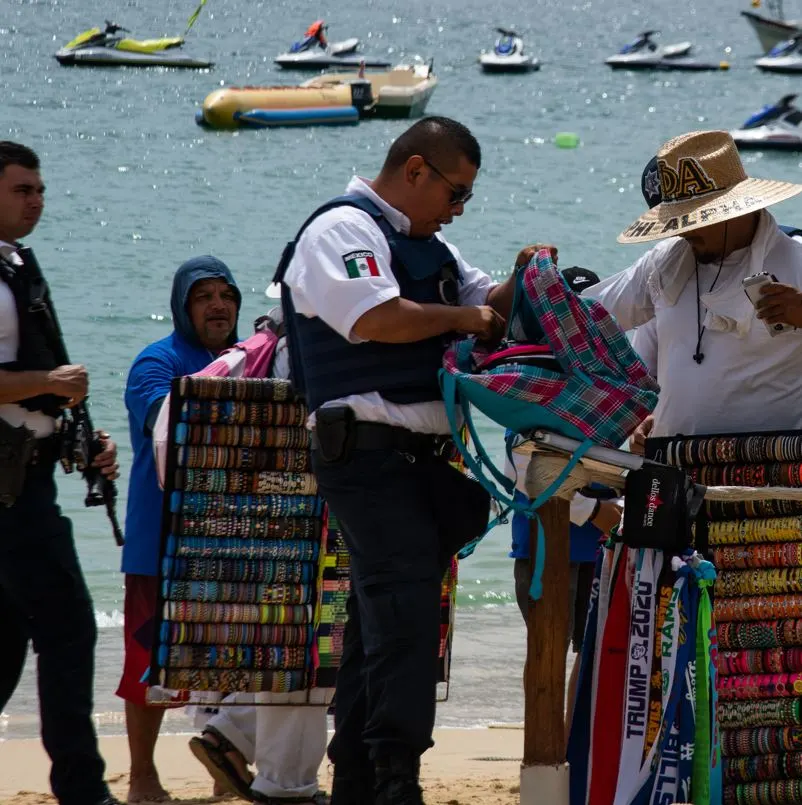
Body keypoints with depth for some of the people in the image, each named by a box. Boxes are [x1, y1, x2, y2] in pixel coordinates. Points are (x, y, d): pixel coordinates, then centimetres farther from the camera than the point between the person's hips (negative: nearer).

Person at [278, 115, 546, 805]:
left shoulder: (425, 245, 23)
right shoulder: (343, 230, -7)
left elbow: (486, 305, 27)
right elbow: (378, 317, -22)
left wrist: (521, 282, 5)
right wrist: (459, 319, -10)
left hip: (420, 457, 10)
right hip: (370, 453, -10)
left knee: (380, 622, 11)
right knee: (406, 616, -17)